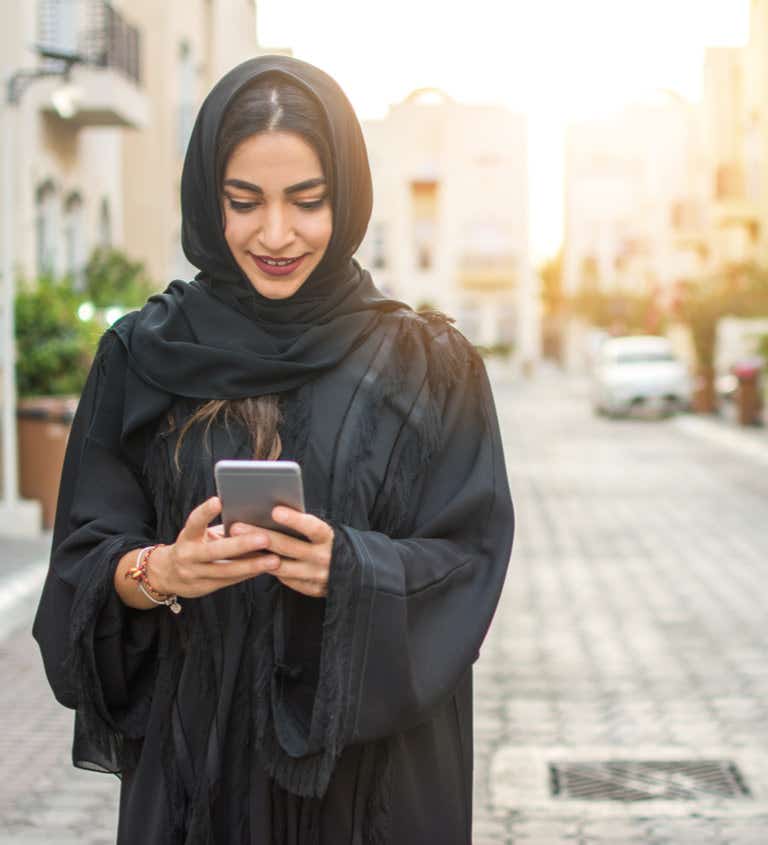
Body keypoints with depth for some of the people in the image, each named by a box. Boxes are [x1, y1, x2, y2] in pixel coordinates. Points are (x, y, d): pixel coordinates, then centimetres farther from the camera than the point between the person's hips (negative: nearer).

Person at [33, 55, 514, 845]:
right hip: (194, 756, 1)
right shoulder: (142, 357, -1)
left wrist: (348, 570, -25)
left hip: (380, 768, 0)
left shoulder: (427, 366, -3)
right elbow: (85, 560, -1)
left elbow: (468, 563, -7)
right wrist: (156, 572, -22)